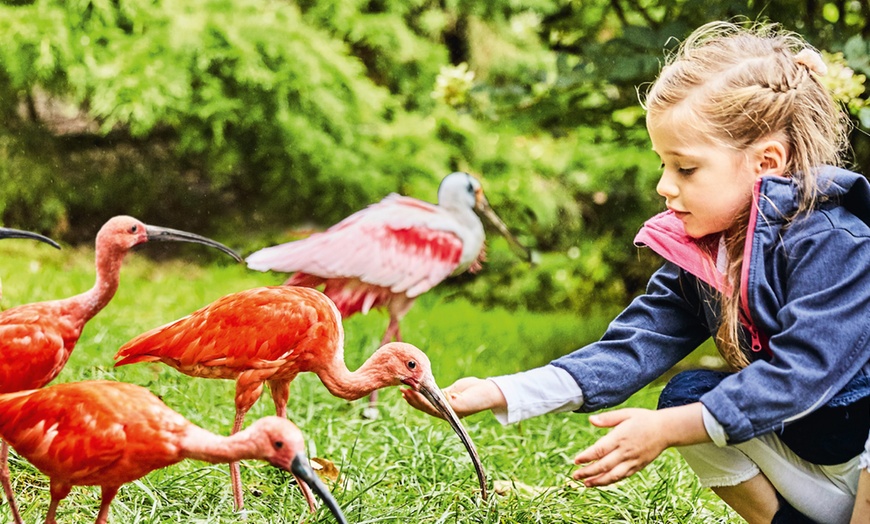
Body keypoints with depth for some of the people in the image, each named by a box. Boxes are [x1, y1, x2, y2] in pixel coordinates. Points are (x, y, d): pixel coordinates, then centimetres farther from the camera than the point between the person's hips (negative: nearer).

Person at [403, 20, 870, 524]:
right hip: (804, 444, 8)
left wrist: (666, 429, -30)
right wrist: (498, 393, -15)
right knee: (689, 393, -5)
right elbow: (633, 347, -5)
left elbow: (804, 369, -29)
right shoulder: (696, 251, 0)